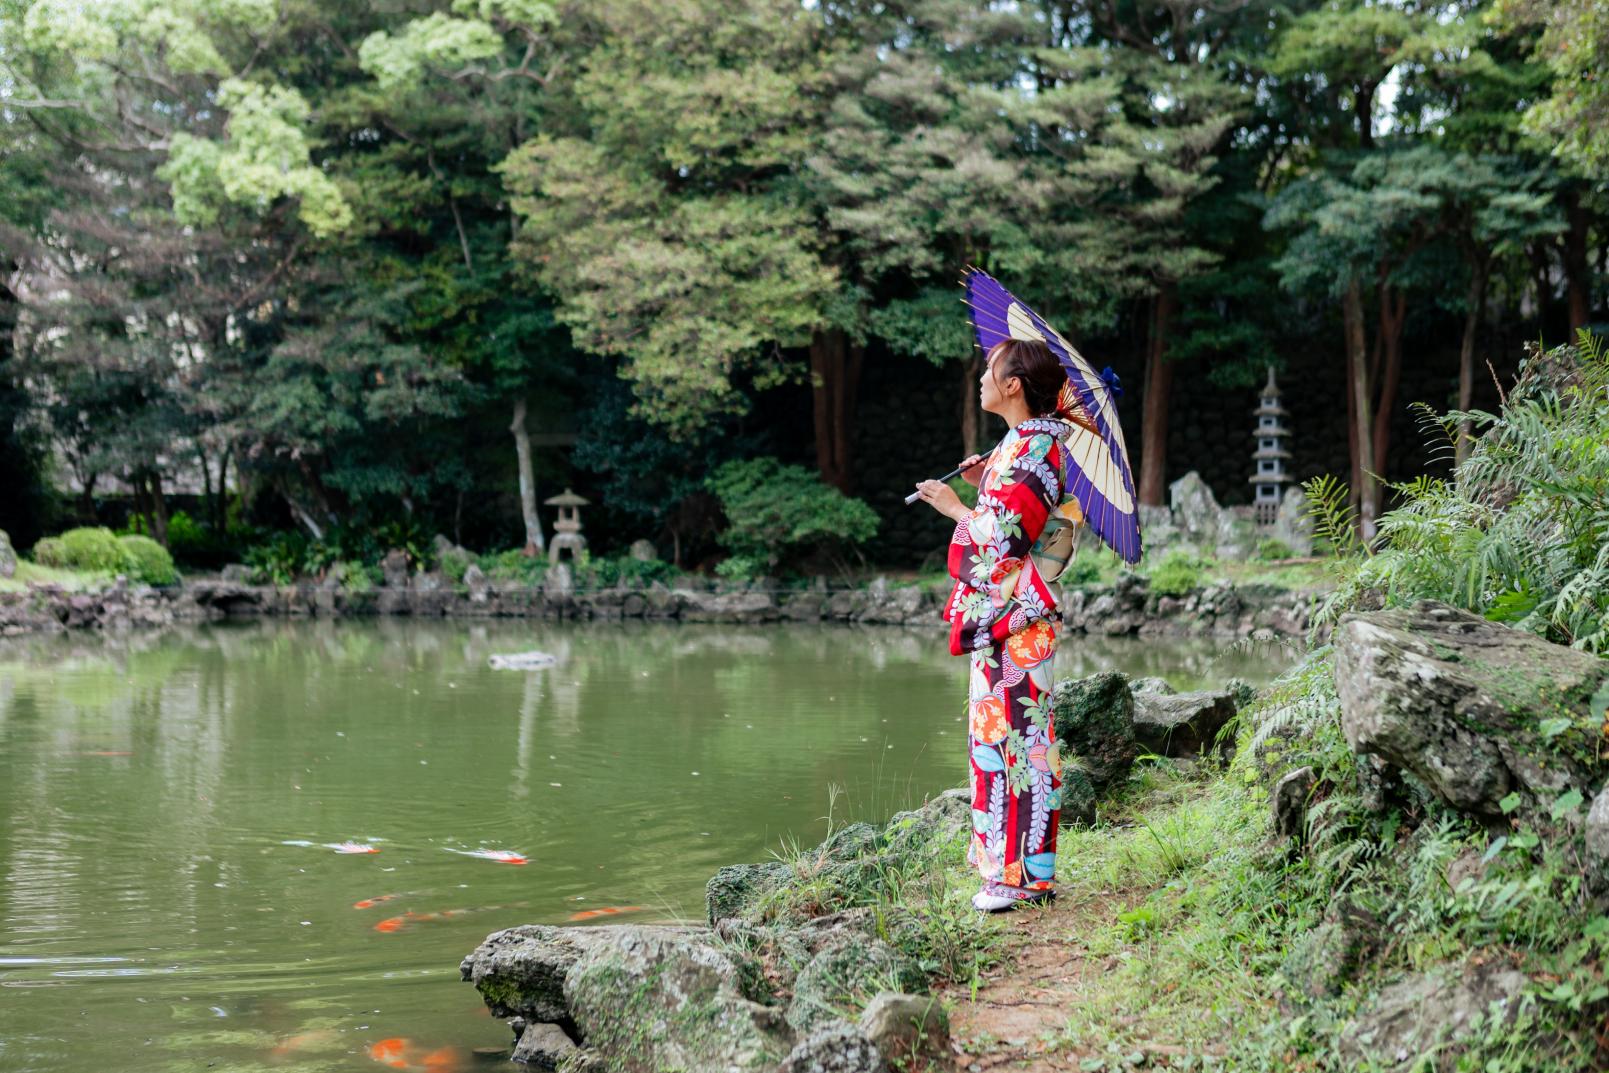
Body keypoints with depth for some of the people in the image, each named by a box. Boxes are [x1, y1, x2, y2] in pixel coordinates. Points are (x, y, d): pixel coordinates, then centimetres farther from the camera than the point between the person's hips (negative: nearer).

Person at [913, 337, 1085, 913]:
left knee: (1010, 733, -6)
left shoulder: (1035, 449, -16)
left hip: (1013, 618, -10)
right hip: (1001, 615, 10)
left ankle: (1022, 873, 0)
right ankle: (1015, 864, 20)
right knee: (1001, 731, 13)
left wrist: (954, 507, -9)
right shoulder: (1019, 443, 14)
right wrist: (983, 483, 11)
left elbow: (1007, 537, -20)